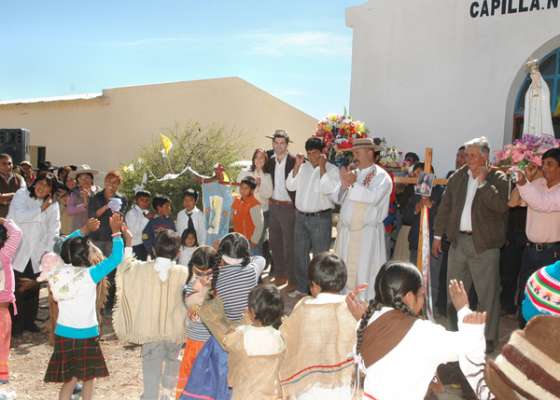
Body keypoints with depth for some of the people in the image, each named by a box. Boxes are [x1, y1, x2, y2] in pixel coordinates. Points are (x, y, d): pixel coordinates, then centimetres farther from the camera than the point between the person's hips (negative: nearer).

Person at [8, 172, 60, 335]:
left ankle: (29, 321, 23)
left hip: (37, 254, 3)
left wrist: (47, 250, -8)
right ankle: (15, 324, 11)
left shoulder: (53, 205, 4)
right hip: (18, 252, -3)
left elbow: (54, 230, 0)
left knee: (33, 290, 8)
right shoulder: (22, 194, -2)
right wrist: (41, 209, -14)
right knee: (17, 290, -3)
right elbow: (18, 216, -18)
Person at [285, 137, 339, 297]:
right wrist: (297, 166, -4)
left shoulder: (332, 169, -7)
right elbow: (290, 186, 4)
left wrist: (322, 167, -19)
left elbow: (328, 190, -21)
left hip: (320, 218, -6)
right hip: (301, 216, 6)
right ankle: (301, 287, 30)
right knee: (300, 253, 15)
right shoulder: (303, 167, 9)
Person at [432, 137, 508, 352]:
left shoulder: (498, 178, -4)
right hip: (458, 241, 5)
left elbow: (501, 206, -20)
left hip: (484, 244, -5)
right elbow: (445, 206, 13)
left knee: (488, 293, 2)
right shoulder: (457, 177, 9)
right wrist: (437, 235, 11)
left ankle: (488, 338, 14)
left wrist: (482, 182, -18)